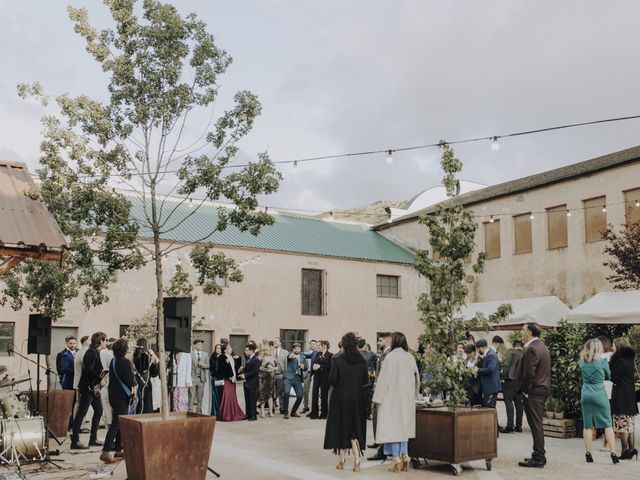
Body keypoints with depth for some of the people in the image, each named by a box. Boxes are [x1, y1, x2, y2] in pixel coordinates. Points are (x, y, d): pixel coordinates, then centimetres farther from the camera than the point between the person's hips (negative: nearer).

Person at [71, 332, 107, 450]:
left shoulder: (96, 352, 15)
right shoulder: (91, 352, -15)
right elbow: (88, 370, -25)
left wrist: (101, 379, 6)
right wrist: (100, 380, -20)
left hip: (93, 387, 10)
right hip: (87, 387, -10)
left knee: (98, 411, 13)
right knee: (81, 413, -6)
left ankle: (93, 439, 20)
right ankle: (75, 441, -2)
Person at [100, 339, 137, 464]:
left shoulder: (113, 361, 11)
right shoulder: (125, 362, -16)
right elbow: (130, 380, -20)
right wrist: (135, 385, 2)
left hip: (113, 395, 9)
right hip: (122, 396, -9)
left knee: (120, 423, 17)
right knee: (117, 423, -9)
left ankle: (118, 450, 23)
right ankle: (106, 452, -13)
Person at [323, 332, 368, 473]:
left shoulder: (337, 360, -13)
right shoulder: (361, 360, -4)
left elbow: (332, 380, -14)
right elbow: (366, 380, 1)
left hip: (340, 398, -2)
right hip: (357, 399, 2)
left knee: (340, 428, 13)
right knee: (355, 429, 10)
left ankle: (341, 460, 19)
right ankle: (357, 460, -6)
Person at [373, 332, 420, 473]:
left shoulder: (390, 357, -14)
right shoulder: (410, 357, 2)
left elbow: (384, 379, -13)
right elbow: (417, 378, 9)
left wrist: (377, 398, -7)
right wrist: (414, 394, 20)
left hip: (392, 397, -5)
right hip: (407, 397, 5)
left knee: (393, 425, 0)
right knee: (403, 425, 14)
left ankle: (397, 458, -1)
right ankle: (405, 456, 12)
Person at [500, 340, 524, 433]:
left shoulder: (511, 351, -2)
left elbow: (506, 364, -15)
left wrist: (502, 375, -14)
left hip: (510, 380, -6)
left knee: (509, 402, -6)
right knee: (519, 403, 10)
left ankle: (510, 425, -10)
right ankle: (518, 426, 15)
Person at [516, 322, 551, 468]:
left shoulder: (531, 349, -18)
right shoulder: (543, 347, 14)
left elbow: (529, 373, -22)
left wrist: (525, 391, -13)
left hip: (533, 391, -10)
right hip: (543, 389, 10)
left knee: (535, 425, -5)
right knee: (537, 424, 16)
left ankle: (538, 459, -1)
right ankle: (539, 456, 23)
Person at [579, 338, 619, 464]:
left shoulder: (583, 361, 3)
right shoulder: (602, 361, -6)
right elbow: (609, 377, 7)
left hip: (586, 395, 3)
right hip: (600, 395, -3)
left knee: (587, 425, 7)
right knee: (608, 424, 4)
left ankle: (588, 454, 9)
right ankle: (613, 453, 0)